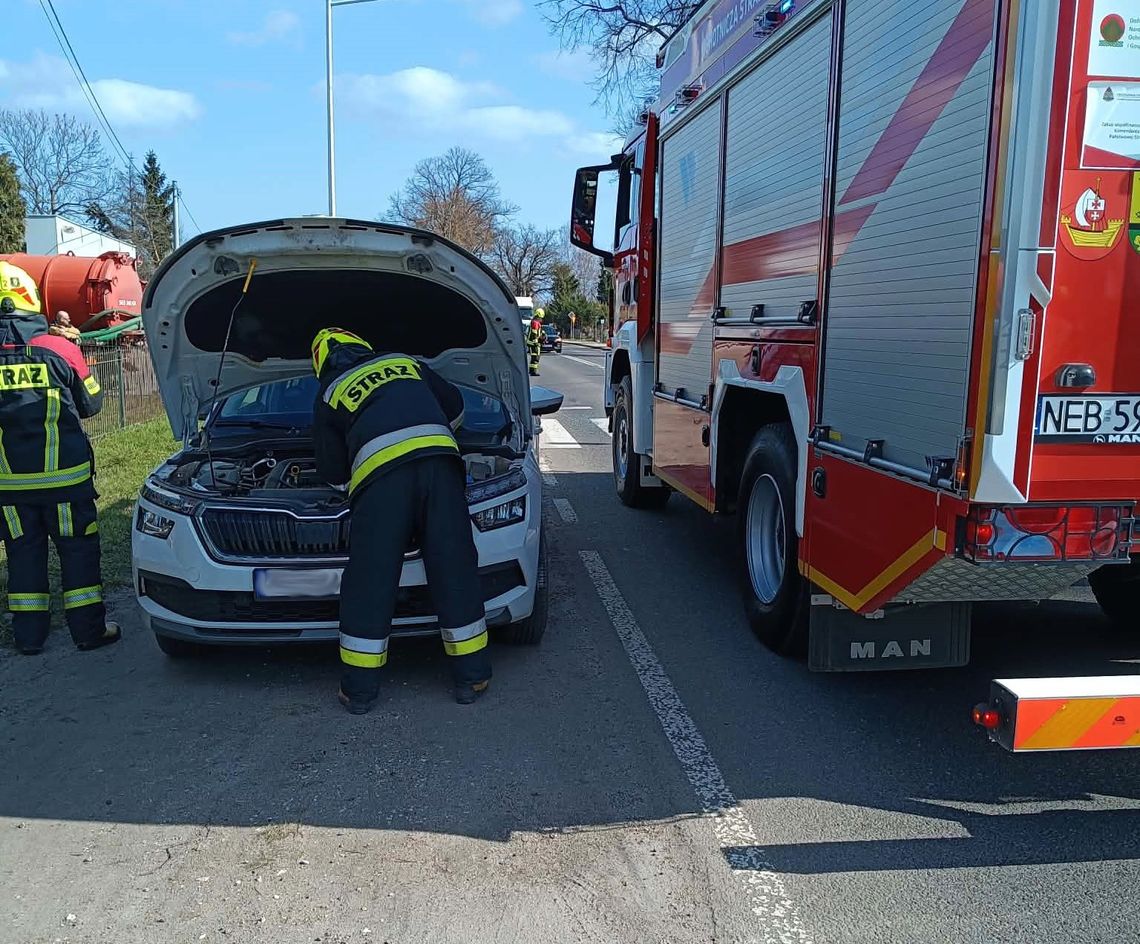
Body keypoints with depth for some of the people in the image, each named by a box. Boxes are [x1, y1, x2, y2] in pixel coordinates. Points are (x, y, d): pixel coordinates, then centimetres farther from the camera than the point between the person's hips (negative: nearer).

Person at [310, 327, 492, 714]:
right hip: (440, 460, 3)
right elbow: (455, 406, 36)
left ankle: (359, 689, 11)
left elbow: (333, 471, 24)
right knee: (455, 568, 7)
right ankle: (472, 676, 13)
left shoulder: (328, 396, 22)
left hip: (380, 473, -2)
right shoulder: (404, 362, 29)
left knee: (369, 580, 5)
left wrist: (348, 482, 46)